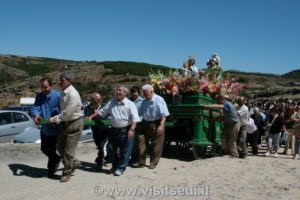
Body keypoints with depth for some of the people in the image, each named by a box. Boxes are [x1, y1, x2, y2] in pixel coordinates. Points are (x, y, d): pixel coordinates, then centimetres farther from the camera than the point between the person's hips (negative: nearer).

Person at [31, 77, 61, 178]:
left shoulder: (57, 96, -18)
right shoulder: (39, 96, -1)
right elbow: (35, 108, -10)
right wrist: (36, 115, -32)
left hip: (55, 128, -6)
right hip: (44, 128, 6)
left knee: (51, 150, 5)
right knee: (44, 149, 20)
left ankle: (51, 170, 27)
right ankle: (57, 159, 46)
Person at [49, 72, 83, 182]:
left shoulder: (73, 95, -25)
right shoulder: (63, 91, 2)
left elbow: (66, 113, -23)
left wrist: (54, 119, -13)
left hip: (74, 123, -8)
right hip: (64, 122, 9)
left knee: (68, 150, 2)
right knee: (60, 146, 15)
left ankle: (67, 172, 21)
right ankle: (74, 163, 35)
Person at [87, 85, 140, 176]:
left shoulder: (130, 104, -6)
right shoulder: (111, 102, 8)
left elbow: (134, 118, -12)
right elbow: (101, 111, 16)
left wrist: (132, 129, -23)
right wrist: (91, 116, 11)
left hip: (126, 130, -4)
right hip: (114, 129, 5)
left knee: (125, 150, 1)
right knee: (112, 149, 11)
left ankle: (120, 168, 15)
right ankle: (115, 165, 31)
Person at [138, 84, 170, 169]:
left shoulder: (159, 100, -10)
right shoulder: (144, 101, 10)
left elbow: (164, 114, -13)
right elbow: (140, 113, 20)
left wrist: (161, 125, -20)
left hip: (156, 124, -5)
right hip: (145, 124, 6)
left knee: (157, 145, 2)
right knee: (142, 142, 2)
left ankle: (153, 163, 15)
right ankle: (141, 162, 12)